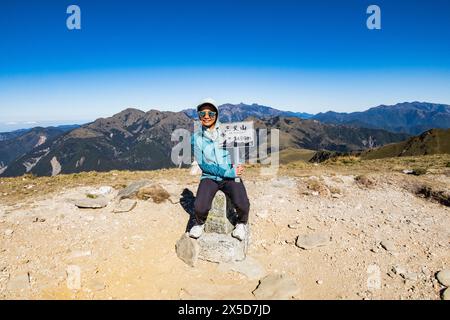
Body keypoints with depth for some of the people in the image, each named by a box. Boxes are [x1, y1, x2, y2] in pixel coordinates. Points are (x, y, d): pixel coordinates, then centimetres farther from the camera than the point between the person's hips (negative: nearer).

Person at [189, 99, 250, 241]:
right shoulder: (197, 137, 0)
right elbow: (202, 165, -5)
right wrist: (228, 173, -15)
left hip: (231, 176, 0)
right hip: (209, 177, 0)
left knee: (242, 205, -26)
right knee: (200, 208, -25)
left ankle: (242, 223, 11)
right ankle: (200, 223, 13)